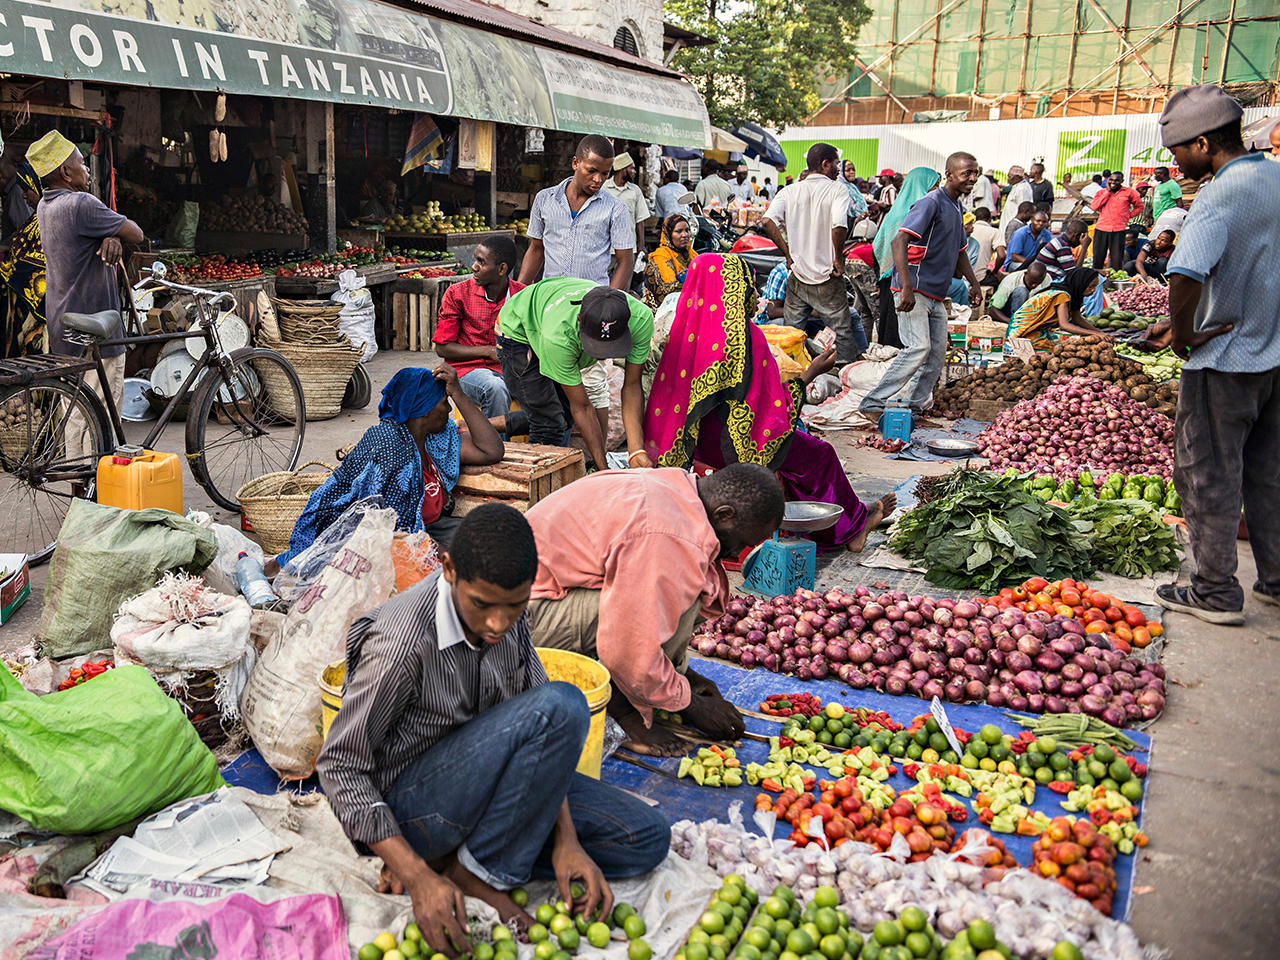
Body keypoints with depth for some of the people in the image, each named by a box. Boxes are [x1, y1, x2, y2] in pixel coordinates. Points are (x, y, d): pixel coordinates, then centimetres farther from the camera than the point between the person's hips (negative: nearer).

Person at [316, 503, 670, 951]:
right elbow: (339, 765, -21)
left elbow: (540, 736, 0)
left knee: (647, 839, 2)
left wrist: (566, 839, -11)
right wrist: (419, 879, -27)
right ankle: (474, 873, -13)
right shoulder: (402, 642, -28)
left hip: (480, 777, 8)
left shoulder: (508, 613, -7)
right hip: (405, 805, -7)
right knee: (562, 705, -28)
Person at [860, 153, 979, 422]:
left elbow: (959, 251, 32)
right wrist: (907, 287, -33)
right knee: (918, 347, -18)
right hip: (914, 290, -9)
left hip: (936, 295, 10)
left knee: (937, 353, 7)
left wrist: (974, 284, 25)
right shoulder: (931, 203, -12)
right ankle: (872, 404, -14)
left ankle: (911, 408, 15)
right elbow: (900, 241, -24)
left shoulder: (956, 207, 17)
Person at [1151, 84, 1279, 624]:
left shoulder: (1220, 197, -22)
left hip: (1224, 362, -8)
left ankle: (1215, 592, 11)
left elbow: (1185, 277, -37)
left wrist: (1182, 335, -20)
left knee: (1208, 476, 3)